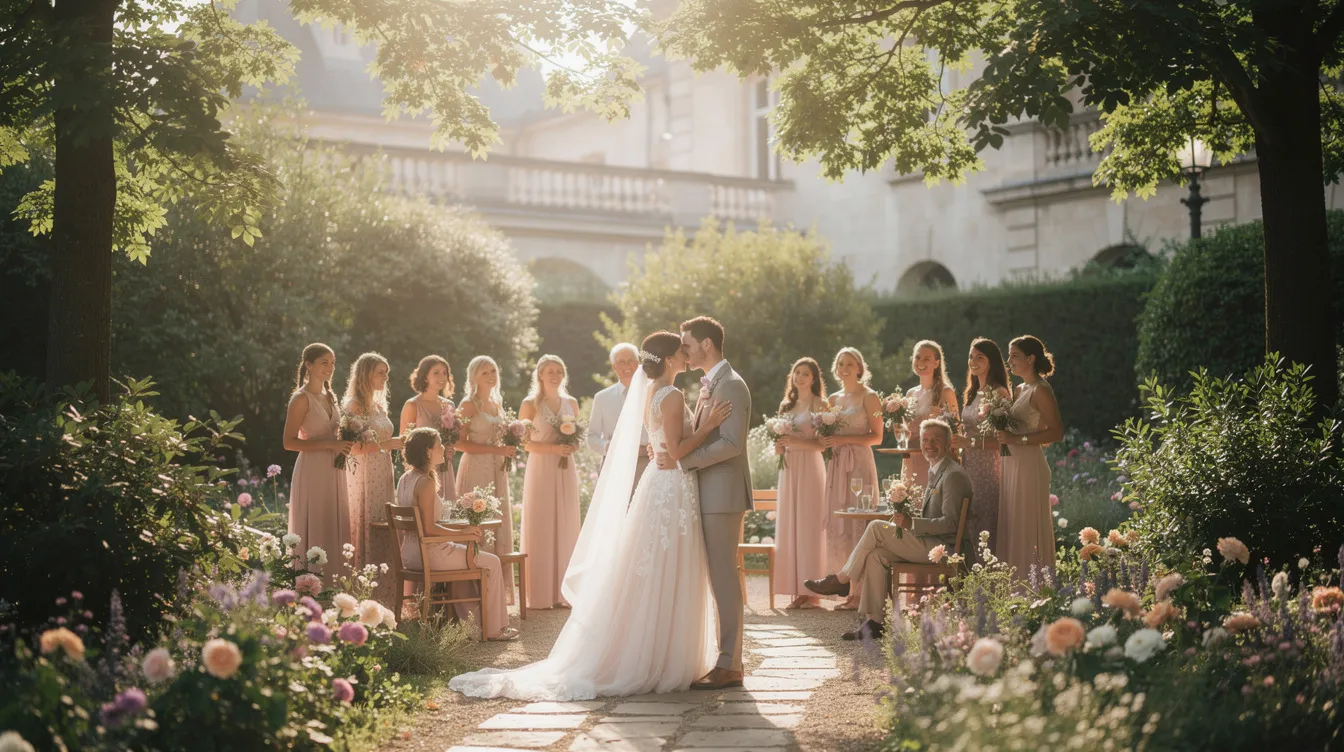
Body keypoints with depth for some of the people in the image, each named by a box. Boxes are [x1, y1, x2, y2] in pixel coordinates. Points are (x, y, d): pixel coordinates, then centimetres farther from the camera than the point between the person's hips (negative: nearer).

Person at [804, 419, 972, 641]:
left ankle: (840, 580, -1)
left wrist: (912, 523, -27)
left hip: (943, 548, -10)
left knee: (876, 527, -15)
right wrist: (906, 520, 7)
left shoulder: (953, 476, -12)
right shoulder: (936, 472, 20)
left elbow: (950, 523, -20)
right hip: (930, 544, 10)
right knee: (876, 555, -7)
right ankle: (873, 622, -8)